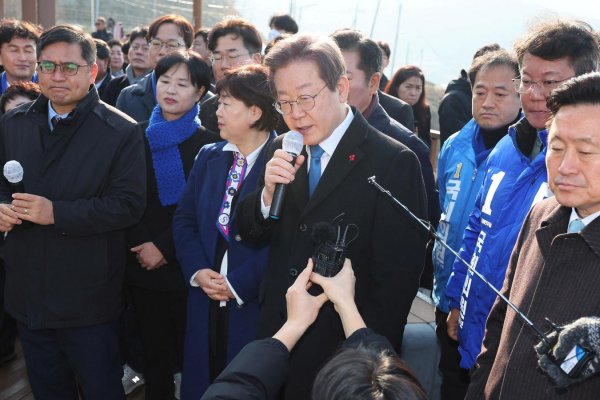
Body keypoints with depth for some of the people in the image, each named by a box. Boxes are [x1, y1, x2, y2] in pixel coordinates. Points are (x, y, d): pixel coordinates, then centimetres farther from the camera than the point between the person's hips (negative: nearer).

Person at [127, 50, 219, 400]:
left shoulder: (208, 142, -5)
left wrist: (164, 248, -12)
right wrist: (141, 244, -7)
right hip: (144, 265, 4)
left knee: (190, 349, 4)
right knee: (153, 348, 13)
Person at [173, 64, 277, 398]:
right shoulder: (209, 157, 9)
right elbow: (184, 219, 9)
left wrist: (238, 284, -17)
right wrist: (198, 271, -6)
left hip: (256, 302, -5)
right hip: (206, 300, 6)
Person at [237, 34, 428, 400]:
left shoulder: (394, 162, -16)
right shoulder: (282, 152, 2)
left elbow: (397, 277, -16)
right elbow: (250, 233, 6)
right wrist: (269, 192, -14)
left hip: (342, 354, -5)